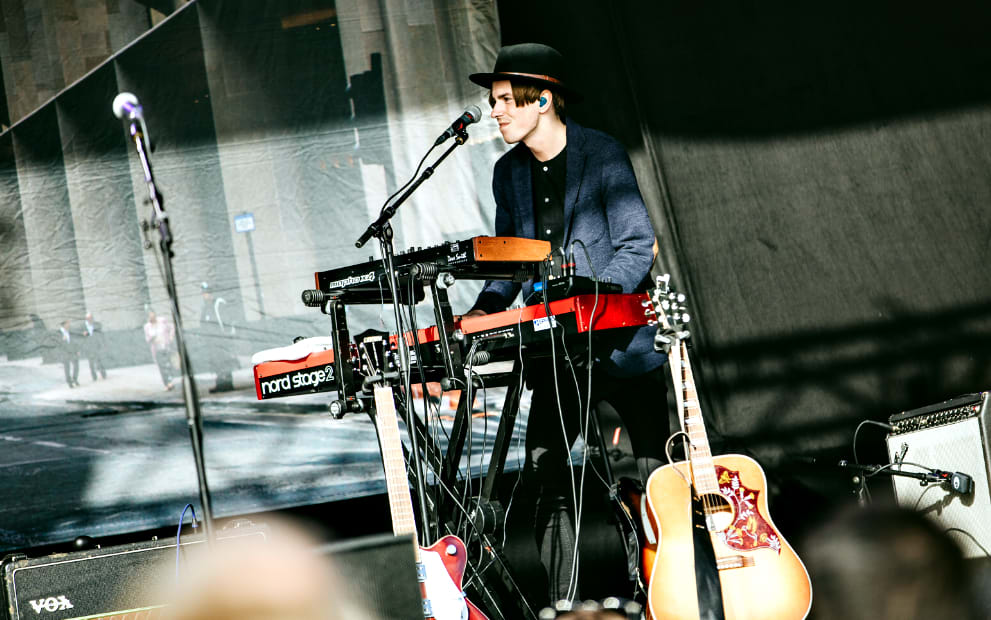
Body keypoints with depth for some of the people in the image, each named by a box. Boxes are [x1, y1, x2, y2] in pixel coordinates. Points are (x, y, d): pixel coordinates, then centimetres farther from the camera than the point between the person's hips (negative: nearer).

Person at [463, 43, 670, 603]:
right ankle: (562, 601, 3)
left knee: (658, 469, 3)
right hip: (554, 346, 5)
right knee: (544, 467, -5)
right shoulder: (509, 172, 8)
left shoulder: (603, 155, -10)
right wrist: (484, 311, -1)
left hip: (622, 338, -4)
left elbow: (638, 246, -14)